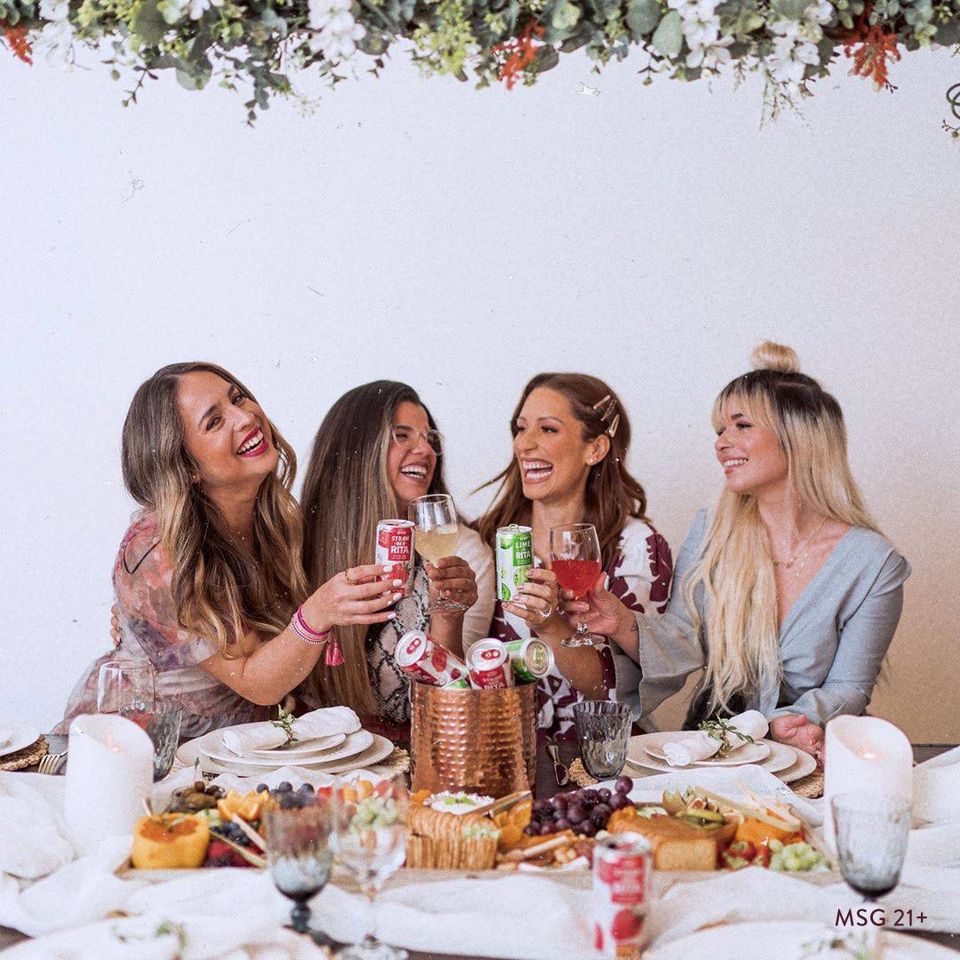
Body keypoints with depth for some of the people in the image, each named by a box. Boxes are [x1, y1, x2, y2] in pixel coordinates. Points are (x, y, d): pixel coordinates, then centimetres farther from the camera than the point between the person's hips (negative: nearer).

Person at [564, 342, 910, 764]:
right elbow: (684, 644, -2)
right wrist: (626, 626, -23)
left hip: (806, 759, 0)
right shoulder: (711, 533, 5)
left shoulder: (872, 563, -4)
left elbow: (849, 688, -2)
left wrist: (788, 725, -23)